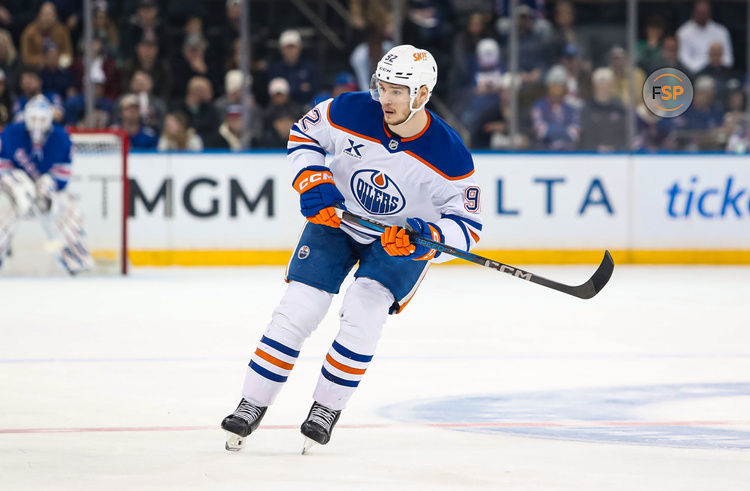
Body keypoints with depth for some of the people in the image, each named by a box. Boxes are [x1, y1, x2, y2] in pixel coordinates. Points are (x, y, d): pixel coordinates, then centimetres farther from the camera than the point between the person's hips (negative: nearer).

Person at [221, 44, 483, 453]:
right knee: (298, 308, -9)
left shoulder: (450, 157, -26)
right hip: (338, 218, 2)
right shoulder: (350, 112, -22)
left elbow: (467, 226, -19)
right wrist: (312, 182, -19)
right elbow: (303, 135, -2)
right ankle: (252, 405, 2)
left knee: (364, 310, -23)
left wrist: (426, 238, -39)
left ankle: (327, 408, -6)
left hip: (402, 237, -2)